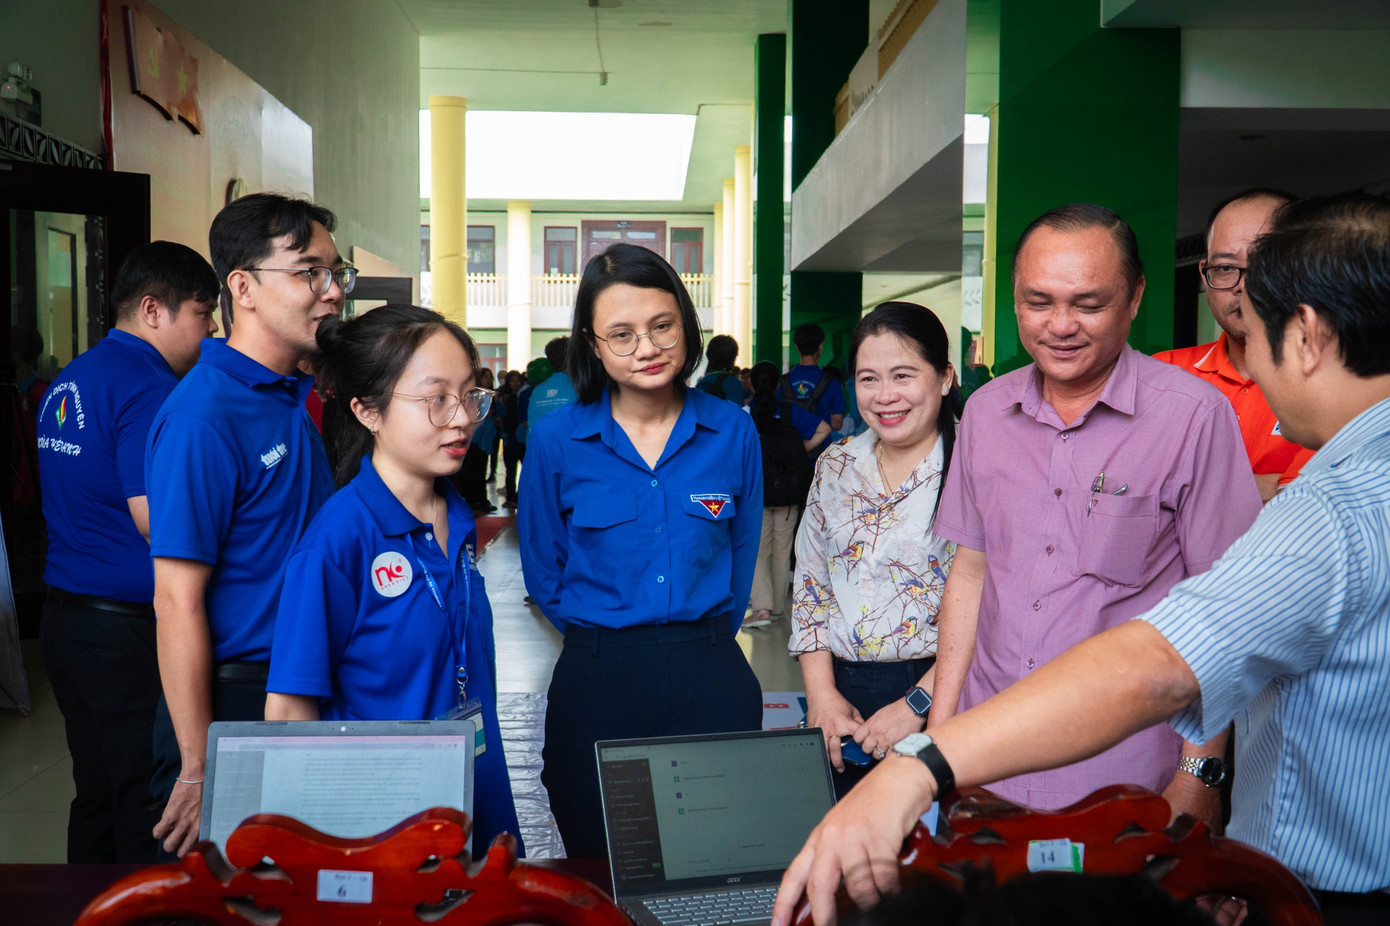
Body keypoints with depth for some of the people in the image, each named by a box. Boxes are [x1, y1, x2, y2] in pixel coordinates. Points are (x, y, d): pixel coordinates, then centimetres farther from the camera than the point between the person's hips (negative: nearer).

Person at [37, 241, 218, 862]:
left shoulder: (66, 383, 14)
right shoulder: (149, 387, -17)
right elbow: (156, 520, -23)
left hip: (64, 618, 9)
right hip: (130, 628, -9)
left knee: (96, 798, 19)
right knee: (148, 813, 1)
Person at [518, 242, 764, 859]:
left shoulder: (733, 432, 1)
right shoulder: (557, 441, -3)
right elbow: (543, 574, 8)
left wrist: (705, 638, 10)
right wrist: (605, 636, 8)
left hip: (712, 681, 1)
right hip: (597, 681, -1)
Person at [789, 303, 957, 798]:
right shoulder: (835, 465, 8)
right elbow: (809, 585, 10)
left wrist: (917, 705, -16)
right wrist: (821, 694, 0)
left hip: (938, 698, -4)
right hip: (840, 693, 5)